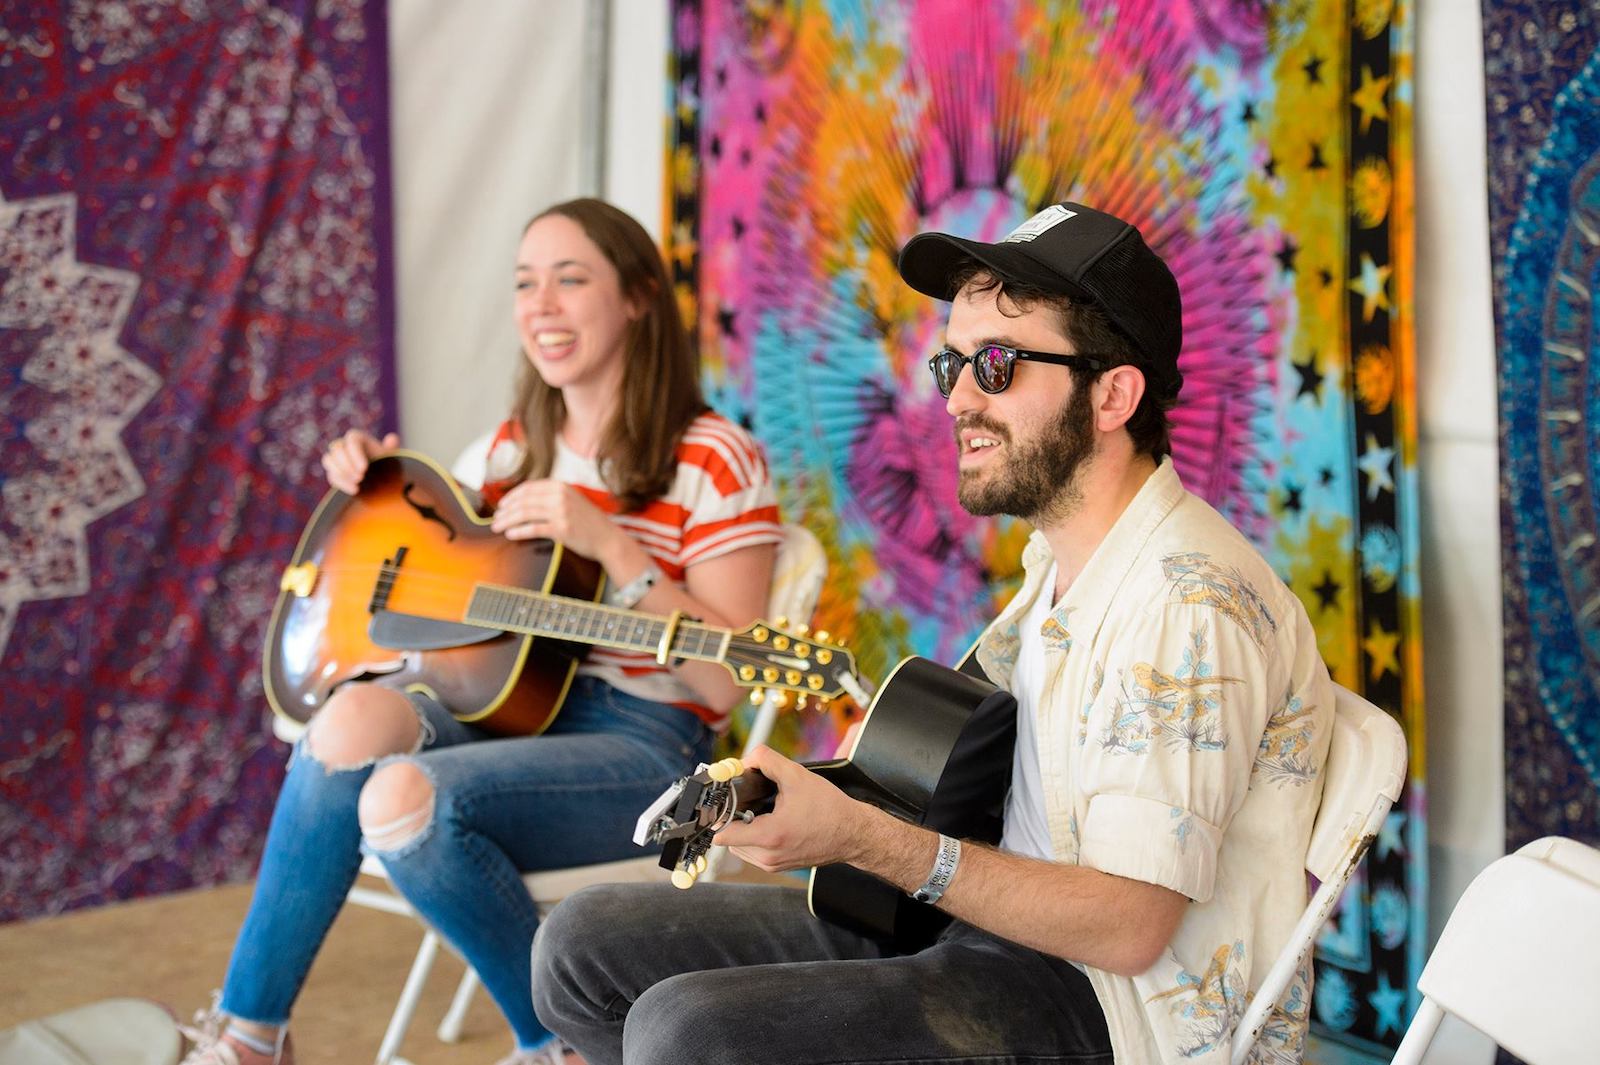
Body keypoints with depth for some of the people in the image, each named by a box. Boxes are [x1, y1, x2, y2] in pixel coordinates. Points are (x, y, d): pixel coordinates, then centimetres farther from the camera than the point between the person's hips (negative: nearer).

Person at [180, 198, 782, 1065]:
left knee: (406, 799, -31)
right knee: (356, 717, -27)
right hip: (500, 708, 6)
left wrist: (613, 545, -21)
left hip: (641, 742, -5)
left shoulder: (713, 462, -6)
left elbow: (729, 682, -12)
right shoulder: (517, 444, 14)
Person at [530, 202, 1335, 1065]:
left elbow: (1128, 926, -24)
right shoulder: (1058, 556, 11)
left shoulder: (1189, 604, -21)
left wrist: (870, 842, -28)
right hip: (991, 928, 10)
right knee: (586, 942, 5)